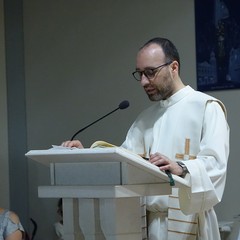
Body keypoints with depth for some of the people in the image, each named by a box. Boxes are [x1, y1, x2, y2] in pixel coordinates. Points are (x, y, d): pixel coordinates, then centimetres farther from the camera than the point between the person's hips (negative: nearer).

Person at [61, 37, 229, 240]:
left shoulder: (206, 107, -5)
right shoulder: (147, 116, 16)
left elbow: (215, 163, -17)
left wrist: (180, 168, -35)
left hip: (188, 223, -6)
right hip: (150, 222, 6)